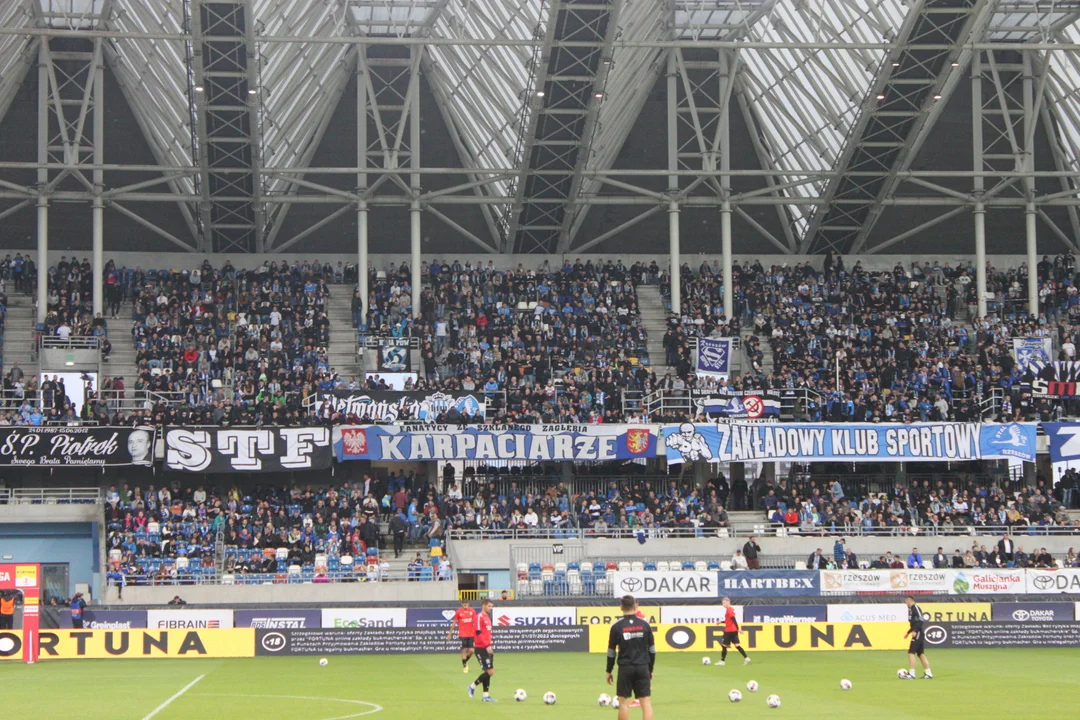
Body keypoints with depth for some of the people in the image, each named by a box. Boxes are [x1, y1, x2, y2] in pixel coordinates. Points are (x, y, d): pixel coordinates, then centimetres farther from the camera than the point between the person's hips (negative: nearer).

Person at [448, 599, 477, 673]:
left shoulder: (472, 611, 2)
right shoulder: (458, 612, -3)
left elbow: (475, 622, 8)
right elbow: (454, 623, 5)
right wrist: (450, 633, 7)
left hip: (471, 634, 2)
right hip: (463, 635, -2)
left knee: (472, 650, -3)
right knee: (464, 650, -5)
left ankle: (465, 661, 25)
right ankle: (464, 666, 8)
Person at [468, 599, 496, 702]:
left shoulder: (487, 617, 17)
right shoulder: (479, 617, -12)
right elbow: (478, 633, -19)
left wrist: (489, 646, 17)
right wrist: (486, 646, -22)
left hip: (487, 648, 9)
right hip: (481, 649, -9)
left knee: (488, 672, 8)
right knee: (490, 672, -11)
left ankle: (485, 695, 12)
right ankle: (473, 686, 3)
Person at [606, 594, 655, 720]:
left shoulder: (617, 626, -4)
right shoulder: (644, 624, 3)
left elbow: (611, 651, -1)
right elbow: (652, 650, 7)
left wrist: (609, 671, 10)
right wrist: (650, 669, 17)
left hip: (625, 668, -1)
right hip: (643, 667, 1)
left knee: (623, 702, 8)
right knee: (646, 702, 0)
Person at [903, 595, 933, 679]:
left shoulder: (915, 608, -13)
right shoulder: (911, 609, 16)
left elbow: (920, 620, -22)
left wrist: (914, 631, -27)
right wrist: (908, 632, 27)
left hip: (917, 634, -10)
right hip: (917, 634, 10)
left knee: (911, 652, -12)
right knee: (921, 654, 12)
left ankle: (911, 674, -14)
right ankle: (928, 674, 15)